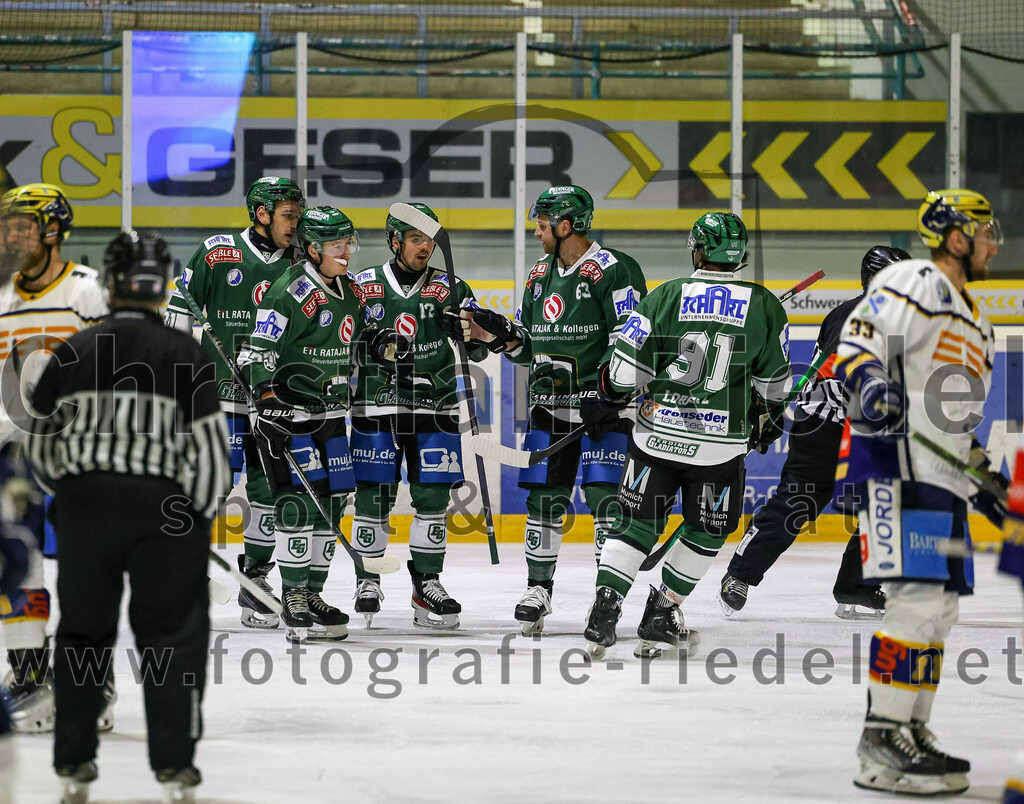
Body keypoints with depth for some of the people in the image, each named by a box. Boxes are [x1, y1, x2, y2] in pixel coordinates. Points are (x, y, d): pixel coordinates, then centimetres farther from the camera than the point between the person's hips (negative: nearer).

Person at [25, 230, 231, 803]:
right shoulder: (184, 354, -5)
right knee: (173, 636, 6)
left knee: (83, 632, 14)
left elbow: (41, 445, 11)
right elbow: (209, 447, -7)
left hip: (83, 507, 3)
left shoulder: (71, 354, 5)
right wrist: (202, 515, 4)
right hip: (162, 511, -3)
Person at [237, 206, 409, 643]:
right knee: (299, 504, -11)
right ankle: (294, 600, -6)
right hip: (288, 414, -8)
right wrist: (269, 398, -26)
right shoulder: (290, 291, -14)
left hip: (330, 415, 8)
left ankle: (312, 593, 18)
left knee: (331, 503, 8)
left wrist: (382, 343, 9)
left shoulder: (350, 291, 12)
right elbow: (258, 351, -17)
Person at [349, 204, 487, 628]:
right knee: (373, 495, -2)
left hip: (434, 408, 1)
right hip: (376, 406, -1)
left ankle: (427, 582, 10)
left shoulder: (449, 288, 5)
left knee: (433, 496, 0)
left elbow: (478, 348, 1)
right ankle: (367, 583, 9)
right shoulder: (364, 286, 3)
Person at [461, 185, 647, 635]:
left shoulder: (611, 270, -11)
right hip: (549, 405, 7)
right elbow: (528, 345, 21)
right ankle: (538, 588, 14)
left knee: (604, 494, -10)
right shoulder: (540, 275, 14)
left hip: (603, 407, -7)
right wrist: (497, 335, 2)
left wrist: (604, 392, -22)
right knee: (544, 496, 5)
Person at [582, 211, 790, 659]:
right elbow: (773, 381, 9)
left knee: (636, 522, 11)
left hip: (658, 433, 1)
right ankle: (660, 618, 16)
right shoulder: (764, 307, -1)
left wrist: (612, 389, 20)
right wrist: (769, 418, 27)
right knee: (707, 531, 17)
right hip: (721, 445, 0)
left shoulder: (665, 297, -3)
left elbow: (624, 370, -2)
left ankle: (603, 612, -2)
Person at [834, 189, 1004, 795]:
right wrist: (868, 381, -34)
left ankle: (912, 732, 18)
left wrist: (982, 475, 28)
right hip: (893, 465, -10)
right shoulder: (915, 283, -3)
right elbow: (859, 340, -15)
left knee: (940, 608, 10)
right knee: (919, 599, -16)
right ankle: (882, 744, -16)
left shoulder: (974, 323, 27)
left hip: (940, 480, 10)